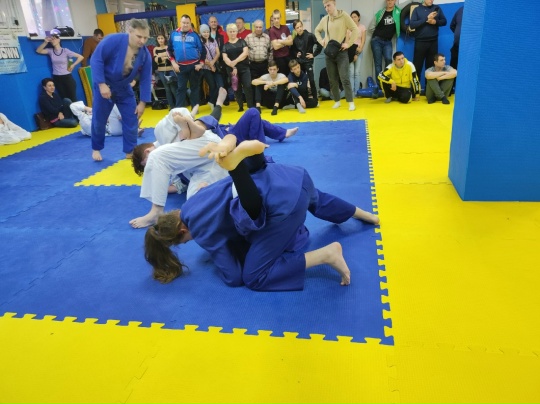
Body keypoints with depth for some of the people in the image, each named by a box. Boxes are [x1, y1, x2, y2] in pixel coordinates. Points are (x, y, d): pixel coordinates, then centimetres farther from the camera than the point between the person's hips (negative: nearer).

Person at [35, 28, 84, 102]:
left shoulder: (65, 50, -5)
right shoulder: (50, 51, 4)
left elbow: (80, 57, -6)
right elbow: (38, 51, -3)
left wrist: (72, 66, -6)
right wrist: (46, 42, -11)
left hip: (67, 77, -3)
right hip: (57, 78, 3)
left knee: (73, 98, -5)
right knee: (64, 99, 8)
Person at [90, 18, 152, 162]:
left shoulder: (145, 54, -12)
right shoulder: (113, 40, -25)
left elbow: (145, 79, -7)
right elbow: (96, 60, -22)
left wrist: (143, 102, -8)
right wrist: (102, 84, -28)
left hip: (124, 89, 4)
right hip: (104, 86, -3)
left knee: (131, 120, 1)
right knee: (99, 120, 6)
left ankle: (130, 151, 15)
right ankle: (96, 149, 27)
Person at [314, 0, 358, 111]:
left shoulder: (344, 16, -5)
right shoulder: (324, 19, 7)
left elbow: (355, 29, -6)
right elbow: (317, 31, 22)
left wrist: (348, 43, -11)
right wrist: (321, 41, 6)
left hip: (341, 52, -4)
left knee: (344, 78, -8)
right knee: (332, 79, 8)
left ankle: (351, 102, -3)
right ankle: (337, 101, 19)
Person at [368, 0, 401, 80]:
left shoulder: (398, 12, 2)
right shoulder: (380, 13, 2)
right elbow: (371, 28, 6)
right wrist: (377, 35, 9)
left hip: (388, 41, 0)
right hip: (377, 40, 0)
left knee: (388, 59, -18)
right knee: (378, 63, -2)